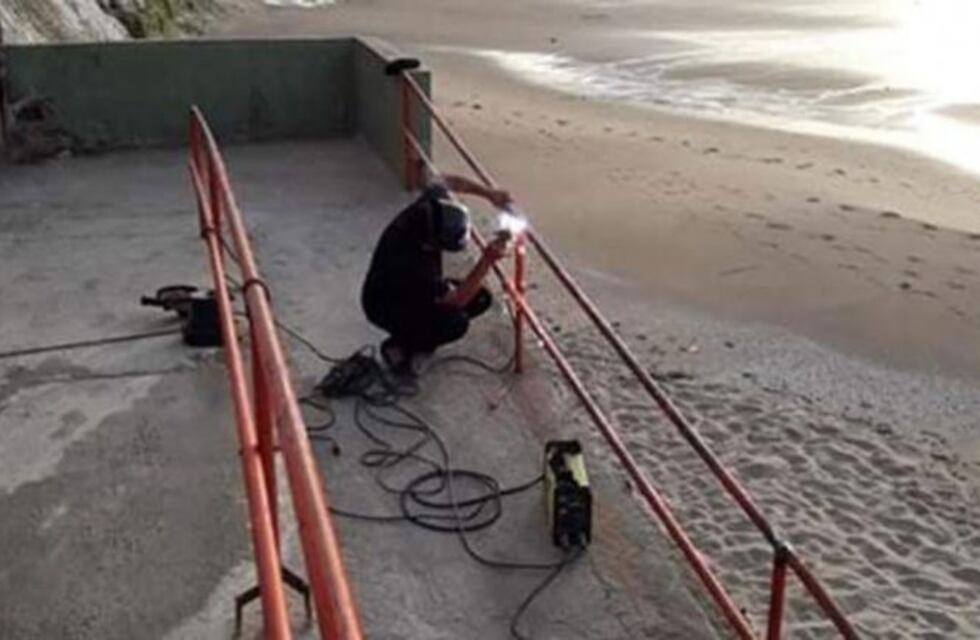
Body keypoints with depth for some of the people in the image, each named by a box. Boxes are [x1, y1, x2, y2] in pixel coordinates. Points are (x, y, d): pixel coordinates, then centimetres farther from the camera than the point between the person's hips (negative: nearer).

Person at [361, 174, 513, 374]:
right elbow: (457, 300, -31)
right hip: (387, 307, -8)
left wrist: (488, 193, -10)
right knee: (456, 322, -29)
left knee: (480, 298, -2)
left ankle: (418, 329, 14)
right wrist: (488, 260, -35)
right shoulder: (409, 262, -43)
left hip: (418, 288, 8)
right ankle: (398, 345, -3)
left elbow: (446, 181, 0)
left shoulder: (428, 207, -26)